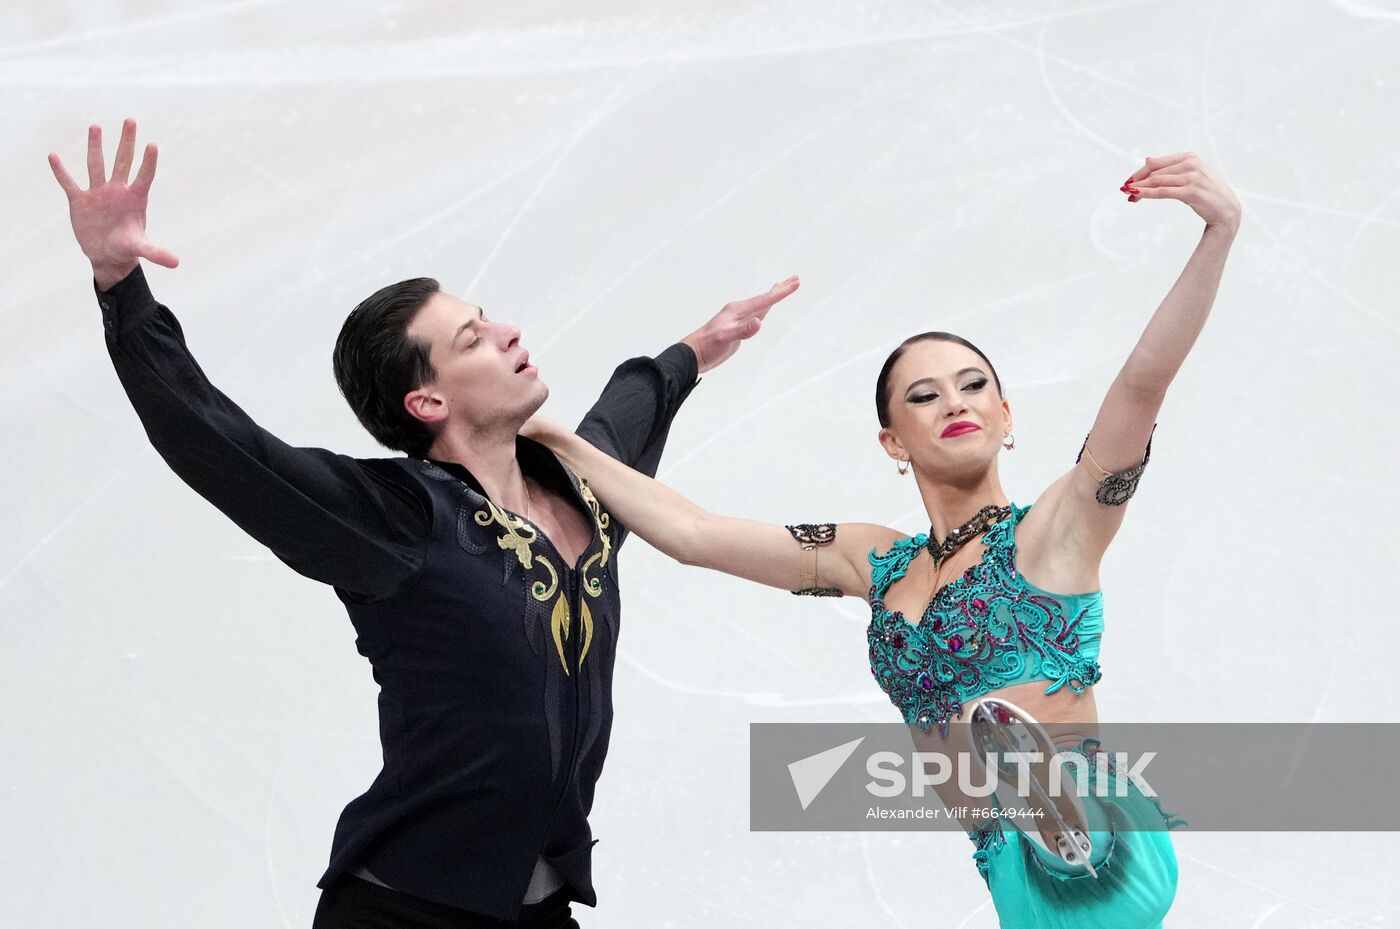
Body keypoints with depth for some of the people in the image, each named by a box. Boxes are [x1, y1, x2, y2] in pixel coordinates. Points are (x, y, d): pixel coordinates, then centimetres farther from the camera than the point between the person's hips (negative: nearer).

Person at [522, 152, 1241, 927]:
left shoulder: (1053, 530, -2)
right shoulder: (877, 563, 15)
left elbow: (1144, 379, -17)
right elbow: (690, 532, 15)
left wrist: (1218, 232, -30)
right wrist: (559, 442, 12)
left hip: (1087, 853, -6)